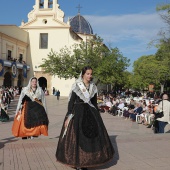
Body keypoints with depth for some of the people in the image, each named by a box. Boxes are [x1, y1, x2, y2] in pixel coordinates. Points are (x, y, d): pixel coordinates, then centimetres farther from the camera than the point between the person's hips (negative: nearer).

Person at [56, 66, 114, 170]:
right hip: (77, 113, -4)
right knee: (77, 137, -3)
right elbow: (71, 102, -6)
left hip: (91, 114, 5)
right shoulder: (76, 86, -5)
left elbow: (95, 103, 14)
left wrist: (97, 116, 13)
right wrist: (68, 117, -12)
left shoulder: (93, 87, 8)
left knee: (92, 136, 3)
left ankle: (86, 161, 18)